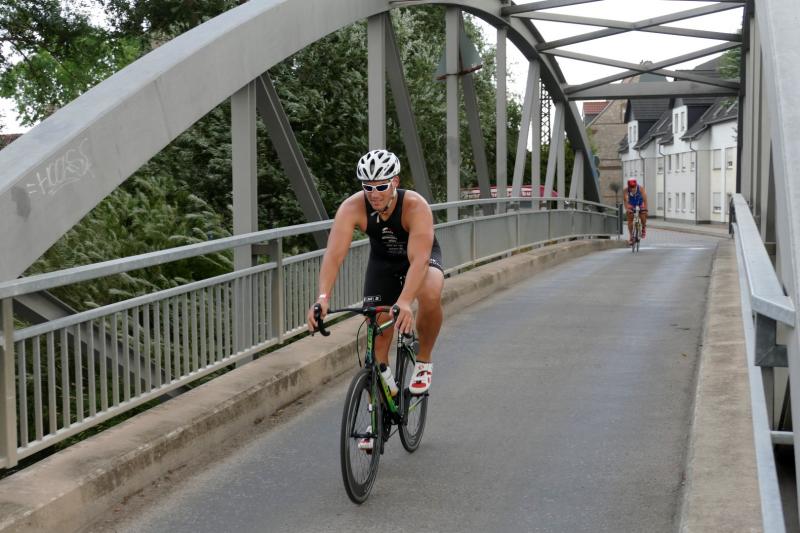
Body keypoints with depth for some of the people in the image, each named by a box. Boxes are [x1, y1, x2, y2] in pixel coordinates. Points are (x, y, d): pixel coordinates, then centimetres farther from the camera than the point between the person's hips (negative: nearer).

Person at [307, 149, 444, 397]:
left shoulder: (416, 206, -37)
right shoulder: (352, 207, -31)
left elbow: (419, 259, -47)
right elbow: (334, 254, -39)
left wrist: (404, 302, -62)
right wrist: (323, 297, -56)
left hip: (421, 256, -3)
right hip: (382, 260, 3)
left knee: (431, 296, -33)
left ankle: (423, 361, -9)